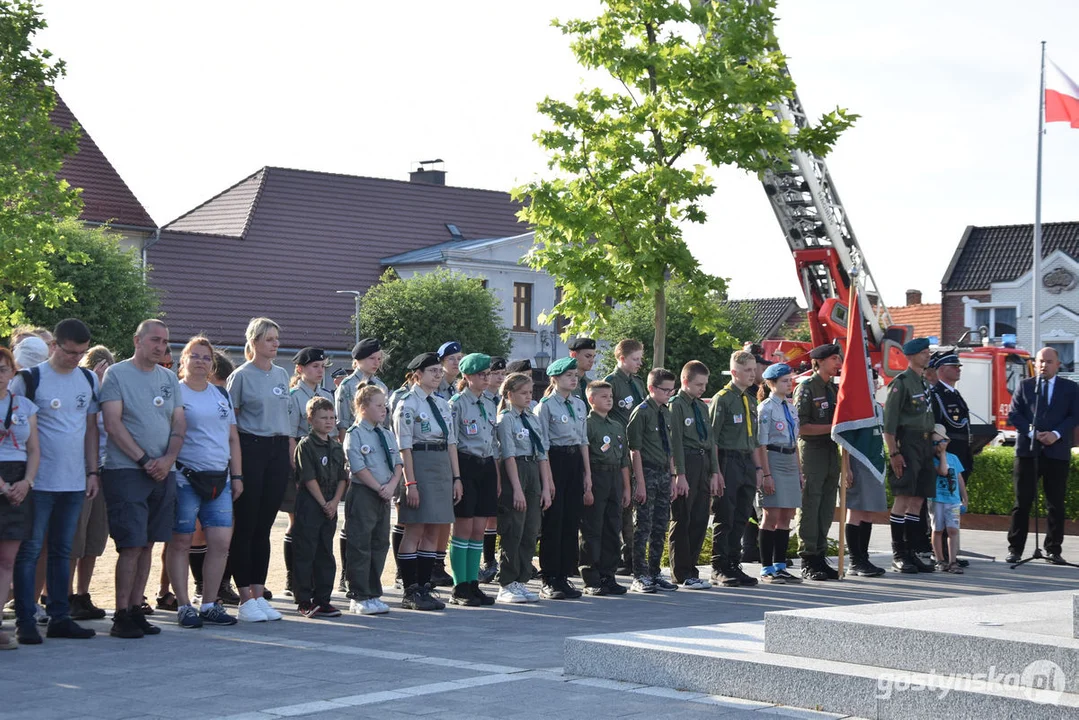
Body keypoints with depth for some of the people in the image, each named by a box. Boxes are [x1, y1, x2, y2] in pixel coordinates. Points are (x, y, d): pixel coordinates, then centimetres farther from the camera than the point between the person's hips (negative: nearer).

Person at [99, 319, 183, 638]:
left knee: (147, 544, 7)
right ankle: (121, 616, -5)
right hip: (125, 471, -5)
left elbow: (179, 423, 12)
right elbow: (113, 423, -9)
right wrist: (143, 460, -13)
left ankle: (136, 610, 13)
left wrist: (167, 459, -6)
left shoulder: (169, 378, 15)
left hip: (163, 474, 5)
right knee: (132, 545, -9)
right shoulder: (116, 374, -2)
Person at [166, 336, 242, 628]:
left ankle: (209, 605, 8)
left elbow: (232, 437, 20)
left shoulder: (221, 395, 17)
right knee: (181, 542, -1)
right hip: (184, 479, -5)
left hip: (219, 480, 5)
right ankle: (184, 606, 6)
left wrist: (237, 476, 14)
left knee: (221, 541, -1)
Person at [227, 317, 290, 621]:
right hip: (251, 449, -6)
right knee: (245, 525, -3)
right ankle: (246, 599, 0)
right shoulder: (241, 376, -3)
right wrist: (234, 460, -11)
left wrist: (290, 449, 14)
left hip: (278, 450, 6)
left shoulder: (282, 374, 15)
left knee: (264, 526, 8)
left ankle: (259, 594, 12)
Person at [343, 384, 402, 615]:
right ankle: (359, 598, -1)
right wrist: (379, 488, -15)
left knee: (380, 543, 10)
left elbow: (398, 463, 10)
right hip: (362, 493, -7)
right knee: (360, 545, -4)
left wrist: (392, 485, -8)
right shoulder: (354, 435, -7)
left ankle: (373, 594, 18)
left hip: (384, 495, 7)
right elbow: (358, 467, -14)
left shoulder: (388, 435, 14)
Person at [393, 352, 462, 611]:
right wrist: (410, 482, -17)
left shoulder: (442, 404, 14)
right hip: (419, 465, -7)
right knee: (415, 530, -4)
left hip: (442, 467, 7)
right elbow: (404, 447, -12)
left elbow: (451, 442, 15)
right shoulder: (407, 405, -7)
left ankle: (424, 588, 12)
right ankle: (410, 592, 0)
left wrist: (456, 477, 10)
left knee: (433, 532, 7)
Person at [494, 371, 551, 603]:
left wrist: (546, 488, 6)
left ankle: (521, 581, 14)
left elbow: (542, 454, 13)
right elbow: (509, 455, -11)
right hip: (514, 473, -7)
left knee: (530, 532, 7)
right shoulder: (506, 419, -5)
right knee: (512, 532, -5)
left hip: (534, 473, 7)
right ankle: (507, 585, 1)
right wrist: (517, 489, -17)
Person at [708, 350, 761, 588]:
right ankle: (719, 569, 3)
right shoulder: (722, 399, -8)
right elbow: (711, 438, -11)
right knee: (724, 519, -3)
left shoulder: (751, 401, 17)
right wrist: (715, 472, -16)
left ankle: (733, 566, 17)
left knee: (741, 519, 10)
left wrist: (758, 468, 17)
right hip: (728, 463, -7)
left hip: (747, 464, 7)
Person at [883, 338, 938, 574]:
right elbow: (889, 421, -13)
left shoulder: (925, 383, 19)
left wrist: (934, 446, 18)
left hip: (925, 445, 8)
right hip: (907, 444, -8)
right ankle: (898, 556, -6)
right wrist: (894, 453, -18)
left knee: (917, 500, 7)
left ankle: (910, 553, 11)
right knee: (903, 499, -9)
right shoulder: (901, 382, -8)